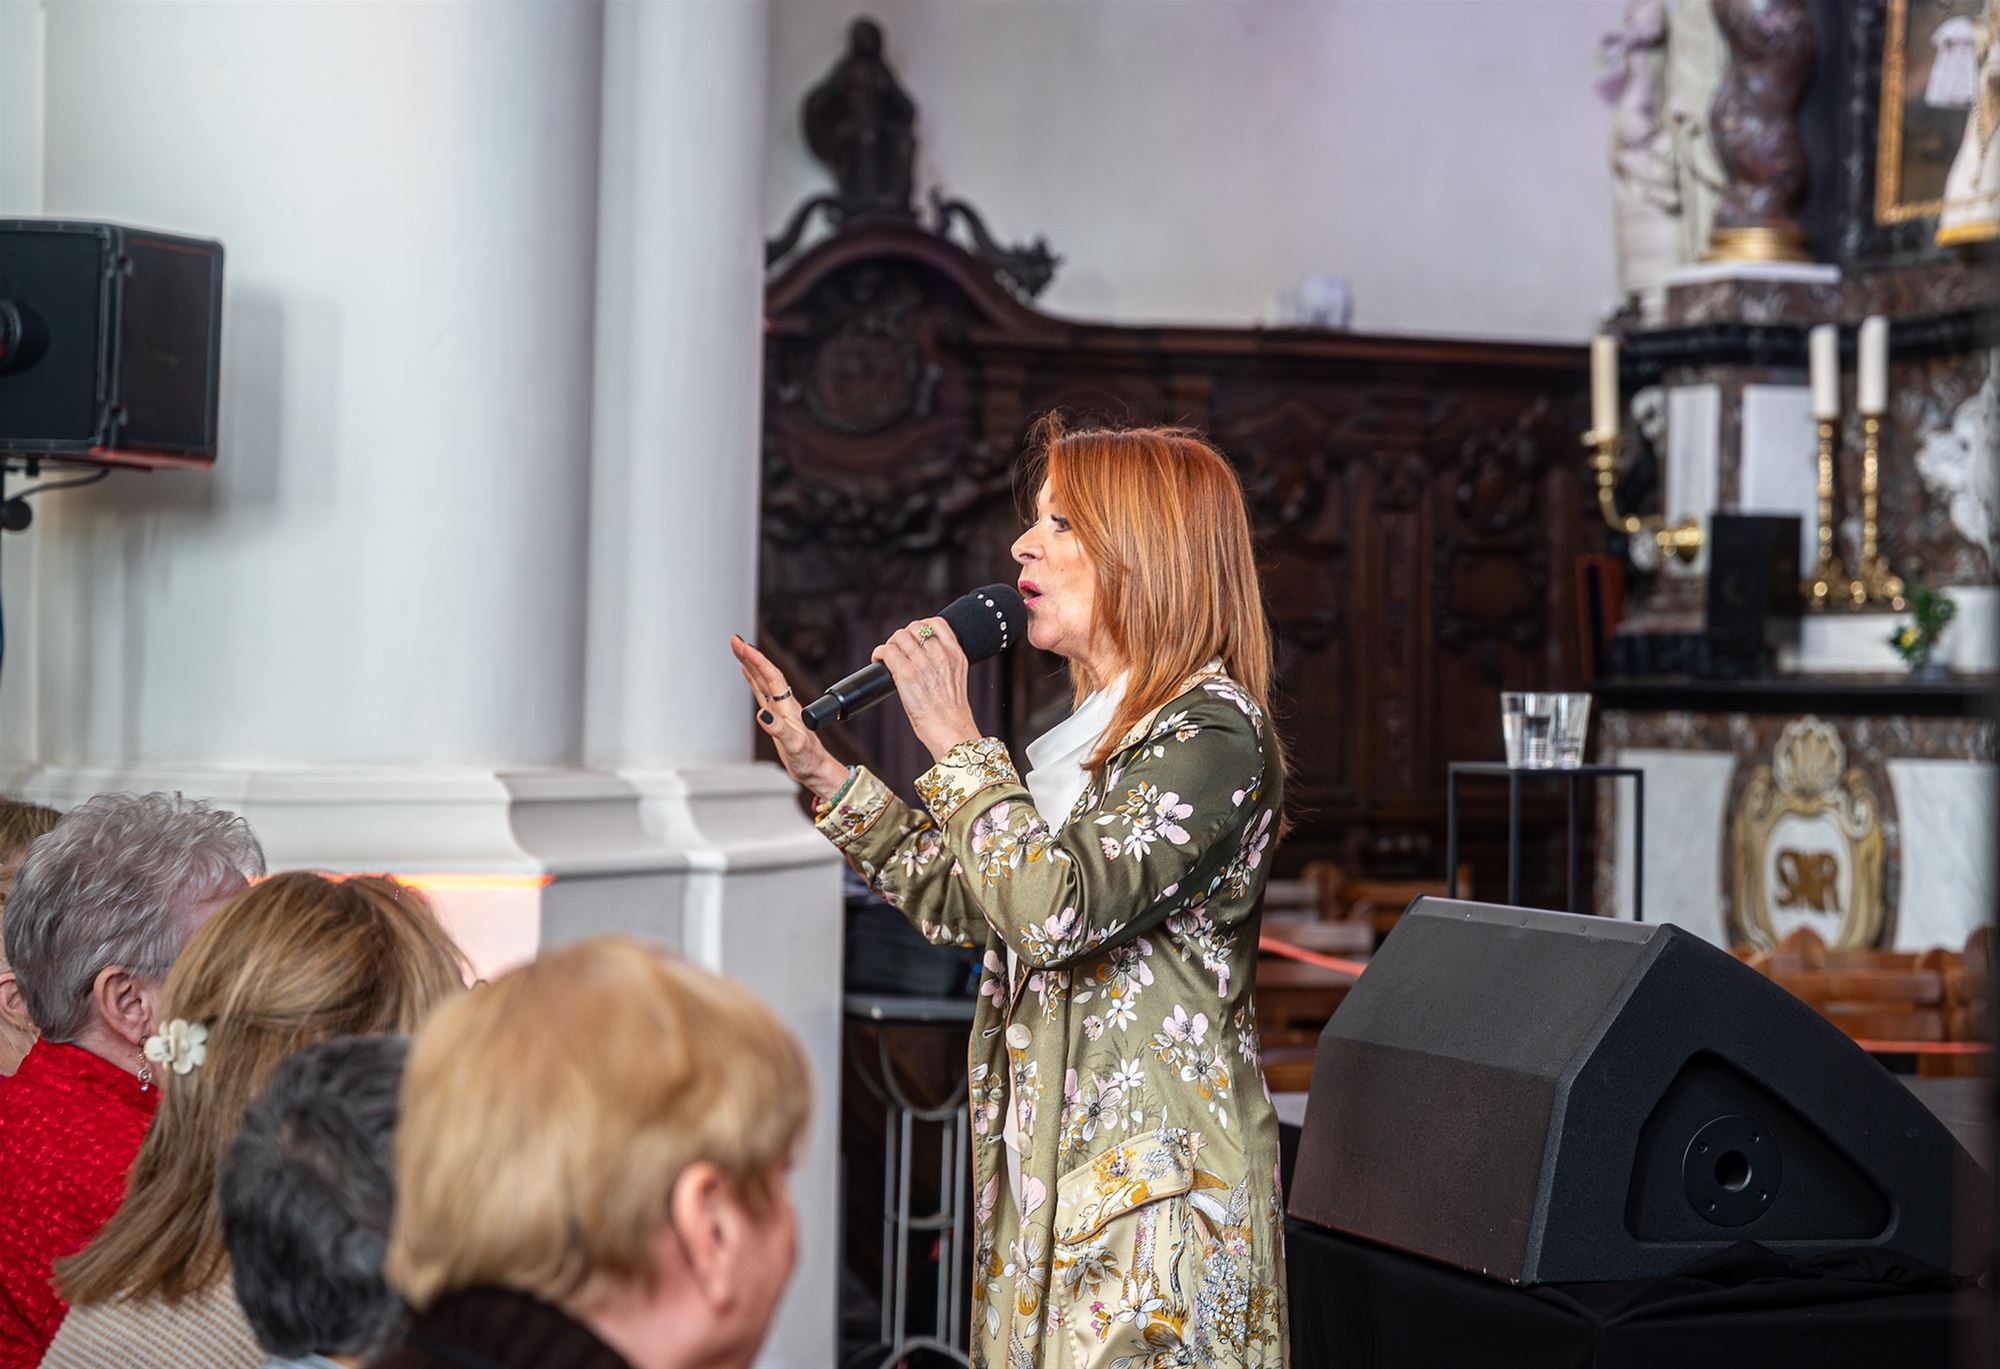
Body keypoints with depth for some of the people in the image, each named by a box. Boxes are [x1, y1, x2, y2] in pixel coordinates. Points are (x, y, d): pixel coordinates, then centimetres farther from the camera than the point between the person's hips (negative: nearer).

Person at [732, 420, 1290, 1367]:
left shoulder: (1211, 730, -14)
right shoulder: (1099, 731, 15)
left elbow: (1054, 909, -25)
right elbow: (958, 901, 19)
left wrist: (953, 740, -17)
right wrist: (818, 771, 13)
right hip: (1052, 1166, 9)